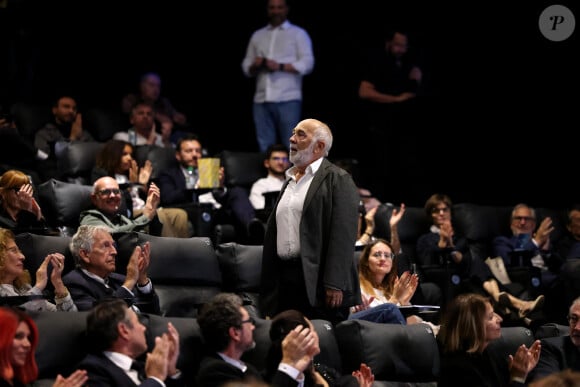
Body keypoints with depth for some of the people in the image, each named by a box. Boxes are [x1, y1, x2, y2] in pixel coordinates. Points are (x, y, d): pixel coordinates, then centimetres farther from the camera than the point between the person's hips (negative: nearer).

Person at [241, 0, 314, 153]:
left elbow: (307, 64, -3)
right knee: (265, 147, 1)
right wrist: (255, 66, -5)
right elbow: (246, 67, 18)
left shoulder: (298, 34, 9)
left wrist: (280, 66, -14)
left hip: (288, 100, -4)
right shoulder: (257, 36, 21)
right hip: (261, 100, 4)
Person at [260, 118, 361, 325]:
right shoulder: (290, 180, 21)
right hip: (285, 280, 7)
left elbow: (343, 236, -12)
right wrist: (269, 287, 17)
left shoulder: (338, 180, -3)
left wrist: (335, 285, -20)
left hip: (317, 284, -7)